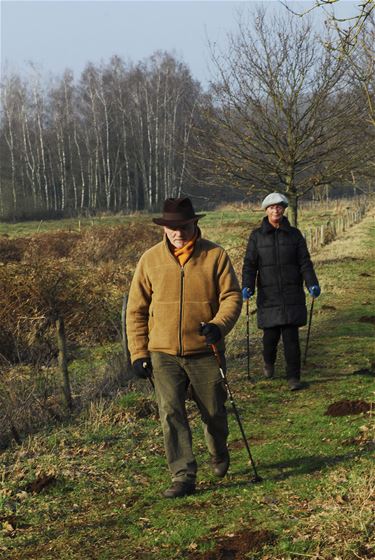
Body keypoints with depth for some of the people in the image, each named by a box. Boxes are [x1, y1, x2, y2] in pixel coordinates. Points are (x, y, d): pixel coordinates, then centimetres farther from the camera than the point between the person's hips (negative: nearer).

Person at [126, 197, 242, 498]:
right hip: (163, 353, 1)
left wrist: (219, 324, -22)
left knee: (214, 411, 12)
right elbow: (136, 309, 6)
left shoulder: (215, 255, -2)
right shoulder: (150, 259, 2)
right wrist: (139, 353, 1)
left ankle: (219, 455, 41)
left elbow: (232, 295, -2)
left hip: (205, 352, 0)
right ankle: (183, 476, -1)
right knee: (171, 413, -8)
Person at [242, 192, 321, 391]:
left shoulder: (294, 234, 6)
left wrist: (312, 284, -10)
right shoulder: (257, 236, 4)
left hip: (292, 293, 0)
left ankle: (293, 377, 1)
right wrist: (247, 286, -13)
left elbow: (304, 262, 4)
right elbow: (249, 264, 1)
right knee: (271, 334, 5)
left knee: (291, 336, -5)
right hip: (268, 295, 0)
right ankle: (268, 363, 36)